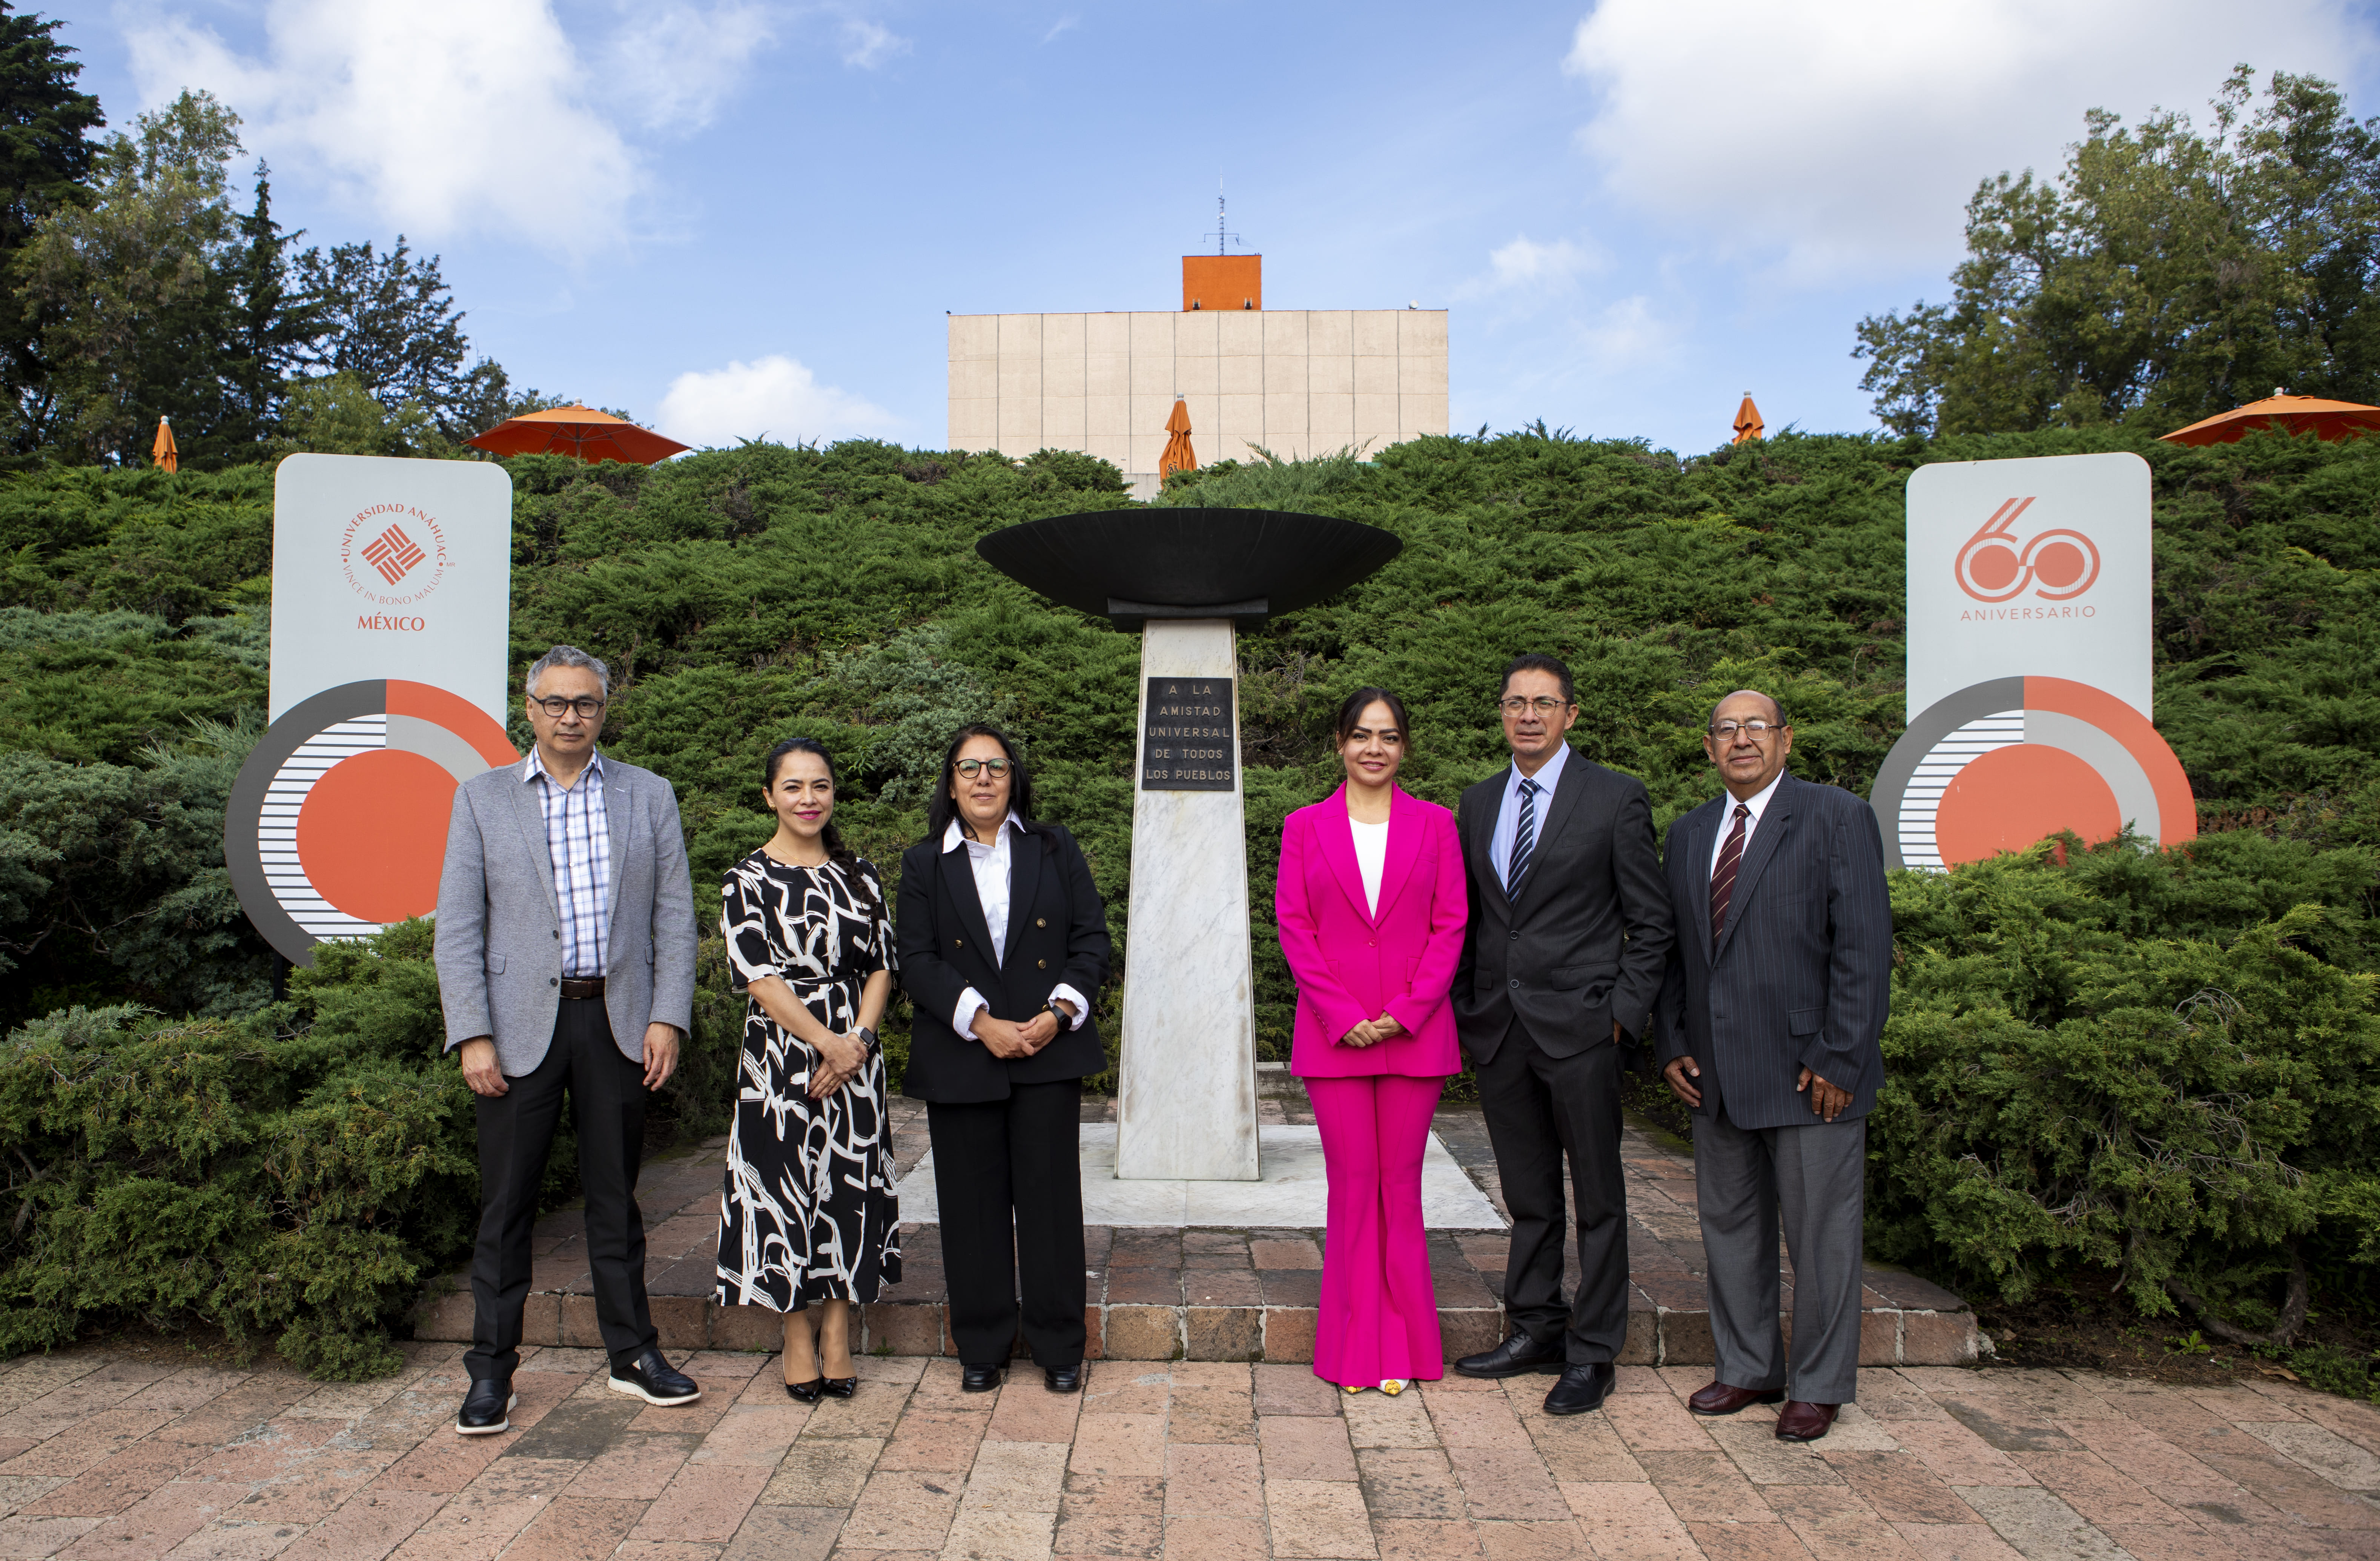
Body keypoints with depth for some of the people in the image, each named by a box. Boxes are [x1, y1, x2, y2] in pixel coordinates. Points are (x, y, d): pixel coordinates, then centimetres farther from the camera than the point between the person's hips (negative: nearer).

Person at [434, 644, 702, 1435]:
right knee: (506, 1202, 6)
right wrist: (472, 1035, -8)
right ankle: (491, 1371, 20)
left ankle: (633, 1354, 23)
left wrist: (667, 1018, -4)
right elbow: (458, 925, 1)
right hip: (521, 1023, -1)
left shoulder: (649, 796, 7)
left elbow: (674, 915, 5)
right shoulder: (483, 796, 5)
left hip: (617, 1020, 1)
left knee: (615, 1195, 11)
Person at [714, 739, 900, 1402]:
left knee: (850, 1186, 5)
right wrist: (826, 1042, -14)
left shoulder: (859, 876, 9)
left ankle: (837, 1335, 18)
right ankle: (798, 1340, 18)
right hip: (782, 1054, -3)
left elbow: (882, 964, 5)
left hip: (855, 1054, 3)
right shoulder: (747, 879, -1)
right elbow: (757, 975, -9)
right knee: (786, 1184, 2)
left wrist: (858, 1039, -10)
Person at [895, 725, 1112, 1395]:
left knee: (1051, 1195, 3)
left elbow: (1092, 938, 4)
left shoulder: (1055, 850, 9)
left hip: (1049, 1053, 0)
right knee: (974, 1205, 6)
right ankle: (981, 1347, 21)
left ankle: (1059, 1346, 17)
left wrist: (1060, 1012, -10)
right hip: (960, 1058, 0)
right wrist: (981, 1024, -14)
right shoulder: (924, 864, 7)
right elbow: (917, 960, -2)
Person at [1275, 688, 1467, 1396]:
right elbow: (1293, 926, 1)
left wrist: (1406, 1012, -9)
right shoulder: (1305, 827, 5)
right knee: (1351, 1183, 5)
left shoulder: (1435, 825, 6)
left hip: (1415, 1034, 0)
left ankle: (1401, 1345, 20)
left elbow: (1450, 926, 2)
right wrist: (1342, 1016, -9)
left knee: (1401, 1183, 7)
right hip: (1334, 1034, 0)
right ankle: (1357, 1345, 18)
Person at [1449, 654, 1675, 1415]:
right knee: (1527, 1194, 14)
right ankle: (1535, 1330, 27)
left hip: (1580, 1027, -4)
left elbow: (1650, 923, -2)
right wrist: (1463, 1009, 8)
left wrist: (1624, 1014, -9)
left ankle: (1592, 1353, 16)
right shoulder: (1479, 802, 11)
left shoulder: (1616, 798, -3)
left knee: (1597, 1196, 5)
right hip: (1498, 1029, 5)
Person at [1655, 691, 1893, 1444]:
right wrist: (1673, 1043, 6)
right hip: (1717, 1074, 6)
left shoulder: (1837, 817, -5)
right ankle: (1747, 1370, 31)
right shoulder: (1688, 833, 12)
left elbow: (1864, 948, -11)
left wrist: (1838, 1058, -15)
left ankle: (1819, 1385, 23)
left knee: (1820, 1234, 6)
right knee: (1729, 1226, 15)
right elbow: (1674, 948, 15)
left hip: (1809, 1071, -5)